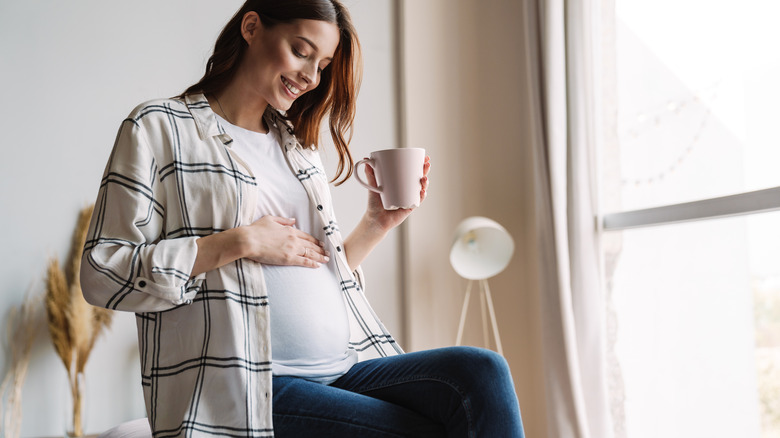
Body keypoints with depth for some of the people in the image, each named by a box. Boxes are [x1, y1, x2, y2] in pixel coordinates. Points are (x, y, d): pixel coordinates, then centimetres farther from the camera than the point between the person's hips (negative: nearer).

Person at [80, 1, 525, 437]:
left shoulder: (297, 144, 23)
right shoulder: (159, 127, 3)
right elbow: (103, 274, -7)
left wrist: (378, 223, 10)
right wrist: (239, 242, -12)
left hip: (346, 370, 7)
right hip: (251, 388, -6)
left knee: (482, 371, -20)